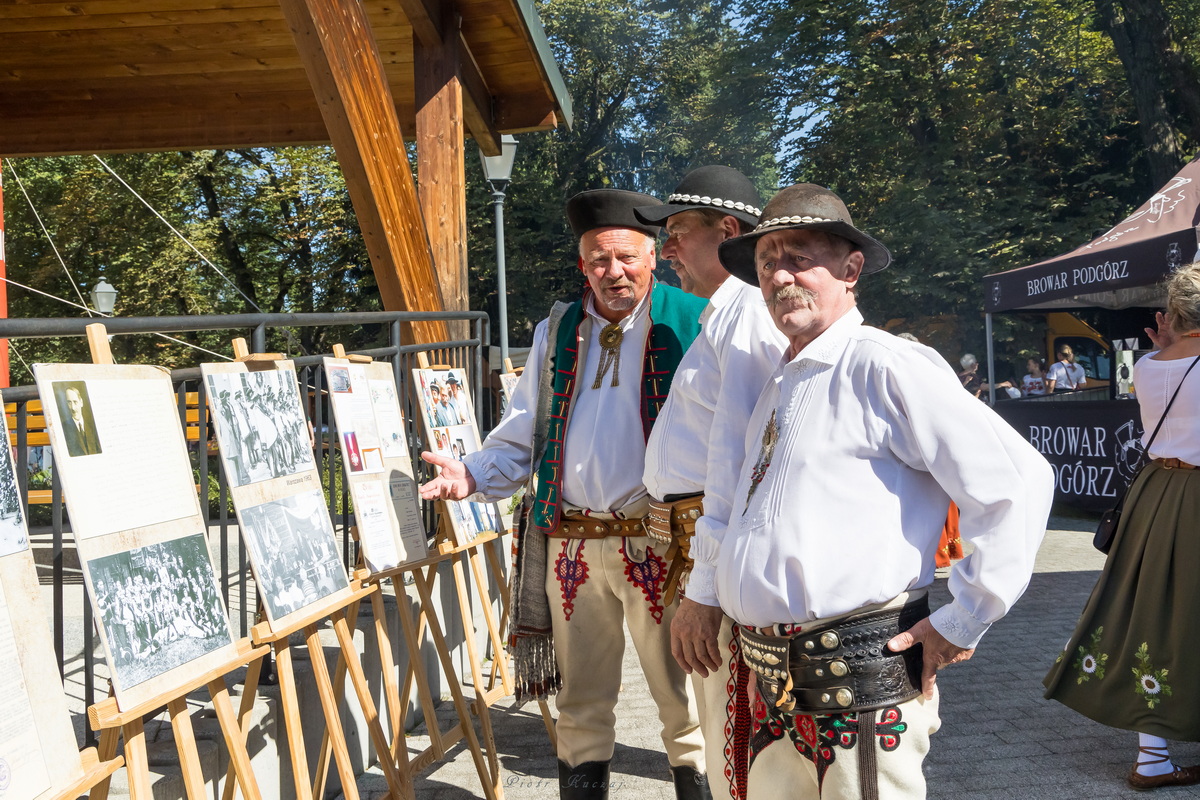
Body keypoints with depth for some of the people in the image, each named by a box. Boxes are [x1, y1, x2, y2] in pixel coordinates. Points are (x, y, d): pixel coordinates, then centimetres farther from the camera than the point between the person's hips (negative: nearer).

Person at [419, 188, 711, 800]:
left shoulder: (690, 324, -3)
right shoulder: (557, 332, 12)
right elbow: (521, 438, 15)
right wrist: (473, 474, -3)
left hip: (659, 544, -4)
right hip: (570, 545, 4)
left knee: (682, 694, 5)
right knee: (581, 704, 15)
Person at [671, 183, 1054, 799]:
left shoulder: (885, 367, -12)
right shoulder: (779, 384, 14)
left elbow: (1017, 480, -17)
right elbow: (734, 489, 28)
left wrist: (963, 622, -13)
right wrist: (702, 592, 19)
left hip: (858, 682, -8)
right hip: (772, 681, 8)